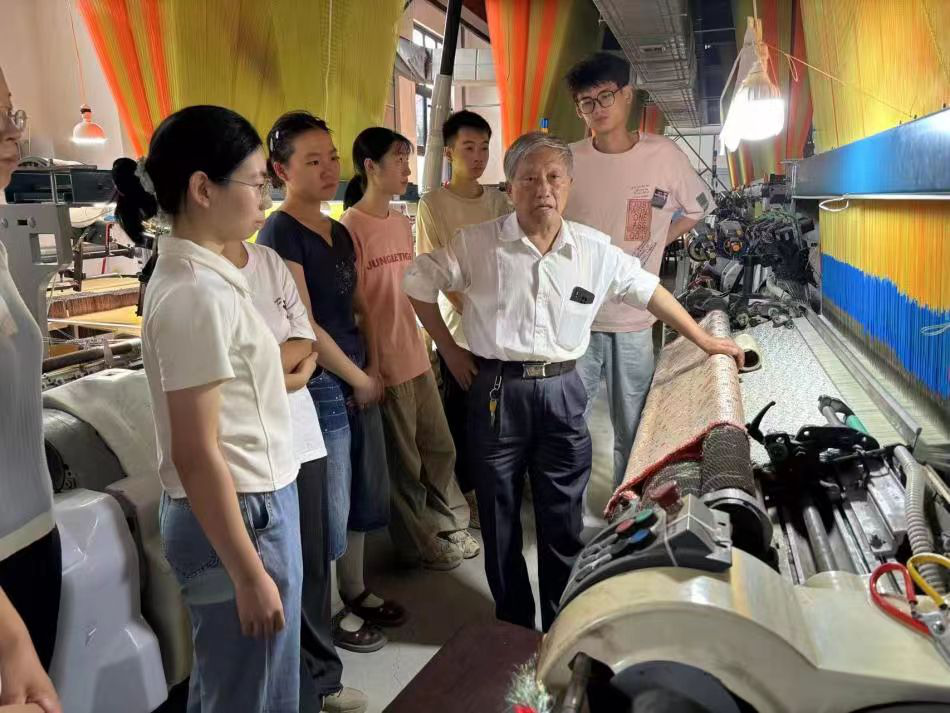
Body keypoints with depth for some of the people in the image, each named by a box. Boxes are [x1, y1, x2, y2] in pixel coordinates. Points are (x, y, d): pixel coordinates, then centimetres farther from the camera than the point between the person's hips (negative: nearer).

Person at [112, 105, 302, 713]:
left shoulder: (198, 274, 7)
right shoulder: (198, 294, -22)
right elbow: (196, 456, -22)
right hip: (238, 517, -9)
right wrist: (249, 574, -18)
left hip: (248, 505, 9)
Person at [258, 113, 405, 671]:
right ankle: (328, 611, 24)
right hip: (318, 384, -8)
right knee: (327, 503, 5)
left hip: (358, 379, 8)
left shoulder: (339, 232, 11)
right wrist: (359, 379, -12)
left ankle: (356, 592, 36)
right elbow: (303, 325, -18)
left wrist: (374, 369, 4)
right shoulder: (279, 233, -14)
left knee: (363, 492, 17)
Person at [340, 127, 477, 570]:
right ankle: (419, 544, 29)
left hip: (416, 356, 8)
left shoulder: (402, 222, 9)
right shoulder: (349, 228, -15)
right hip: (384, 364, -7)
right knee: (403, 461, 9)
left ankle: (448, 526, 39)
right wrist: (370, 369, -15)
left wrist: (423, 342, 17)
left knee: (438, 447, 19)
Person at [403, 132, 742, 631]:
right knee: (500, 519, 10)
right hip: (496, 392, -1)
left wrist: (704, 340, 18)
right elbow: (419, 282, 5)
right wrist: (449, 351, 4)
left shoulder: (595, 250, 0)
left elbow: (648, 290, 13)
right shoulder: (477, 244, -6)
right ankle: (514, 627, 30)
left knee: (563, 519, 11)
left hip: (562, 391, 2)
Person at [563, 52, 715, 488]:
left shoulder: (664, 155, -2)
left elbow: (698, 209, 14)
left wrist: (657, 241, 3)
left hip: (633, 321, 1)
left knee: (633, 431, 13)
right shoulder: (567, 160, -2)